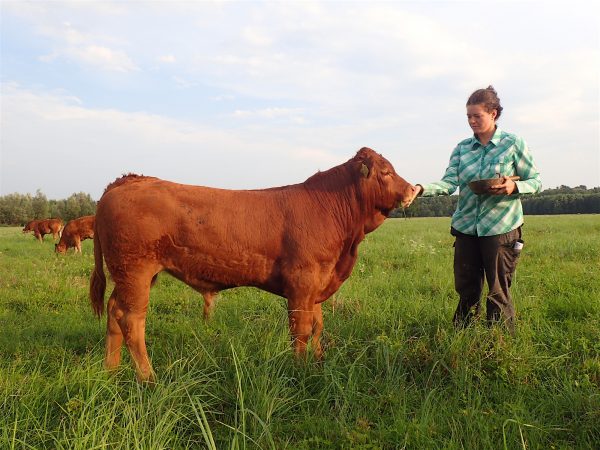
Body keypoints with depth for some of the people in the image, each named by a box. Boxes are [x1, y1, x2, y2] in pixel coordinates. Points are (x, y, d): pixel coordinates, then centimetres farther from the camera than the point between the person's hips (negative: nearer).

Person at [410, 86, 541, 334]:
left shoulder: (513, 144, -2)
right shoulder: (462, 148, 7)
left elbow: (535, 181, 2)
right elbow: (449, 183, -5)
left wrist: (514, 187, -19)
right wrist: (421, 189, -23)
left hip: (501, 229, -3)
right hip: (466, 227, 3)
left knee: (498, 292, 4)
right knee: (466, 288, 12)